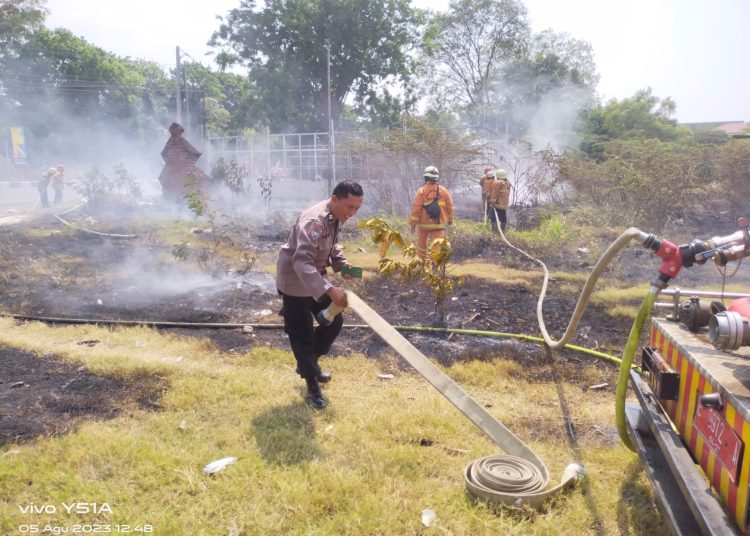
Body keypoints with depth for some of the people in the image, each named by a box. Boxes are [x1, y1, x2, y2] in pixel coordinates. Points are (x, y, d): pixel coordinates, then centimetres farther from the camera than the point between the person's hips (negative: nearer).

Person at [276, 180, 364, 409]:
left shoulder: (336, 218, -2)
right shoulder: (314, 220, -32)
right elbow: (301, 262, -42)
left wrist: (344, 267, -1)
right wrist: (329, 290, -51)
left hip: (316, 279, 9)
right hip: (295, 282, -9)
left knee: (334, 321, 14)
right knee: (303, 336, 1)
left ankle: (308, 363, 34)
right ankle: (313, 387, 17)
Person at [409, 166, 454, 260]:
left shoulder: (421, 191, -8)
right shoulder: (443, 190, 2)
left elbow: (416, 208, -11)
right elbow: (449, 206, 6)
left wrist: (413, 223, -4)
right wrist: (450, 219, 20)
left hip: (424, 224, -1)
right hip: (439, 224, 2)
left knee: (421, 244, 16)